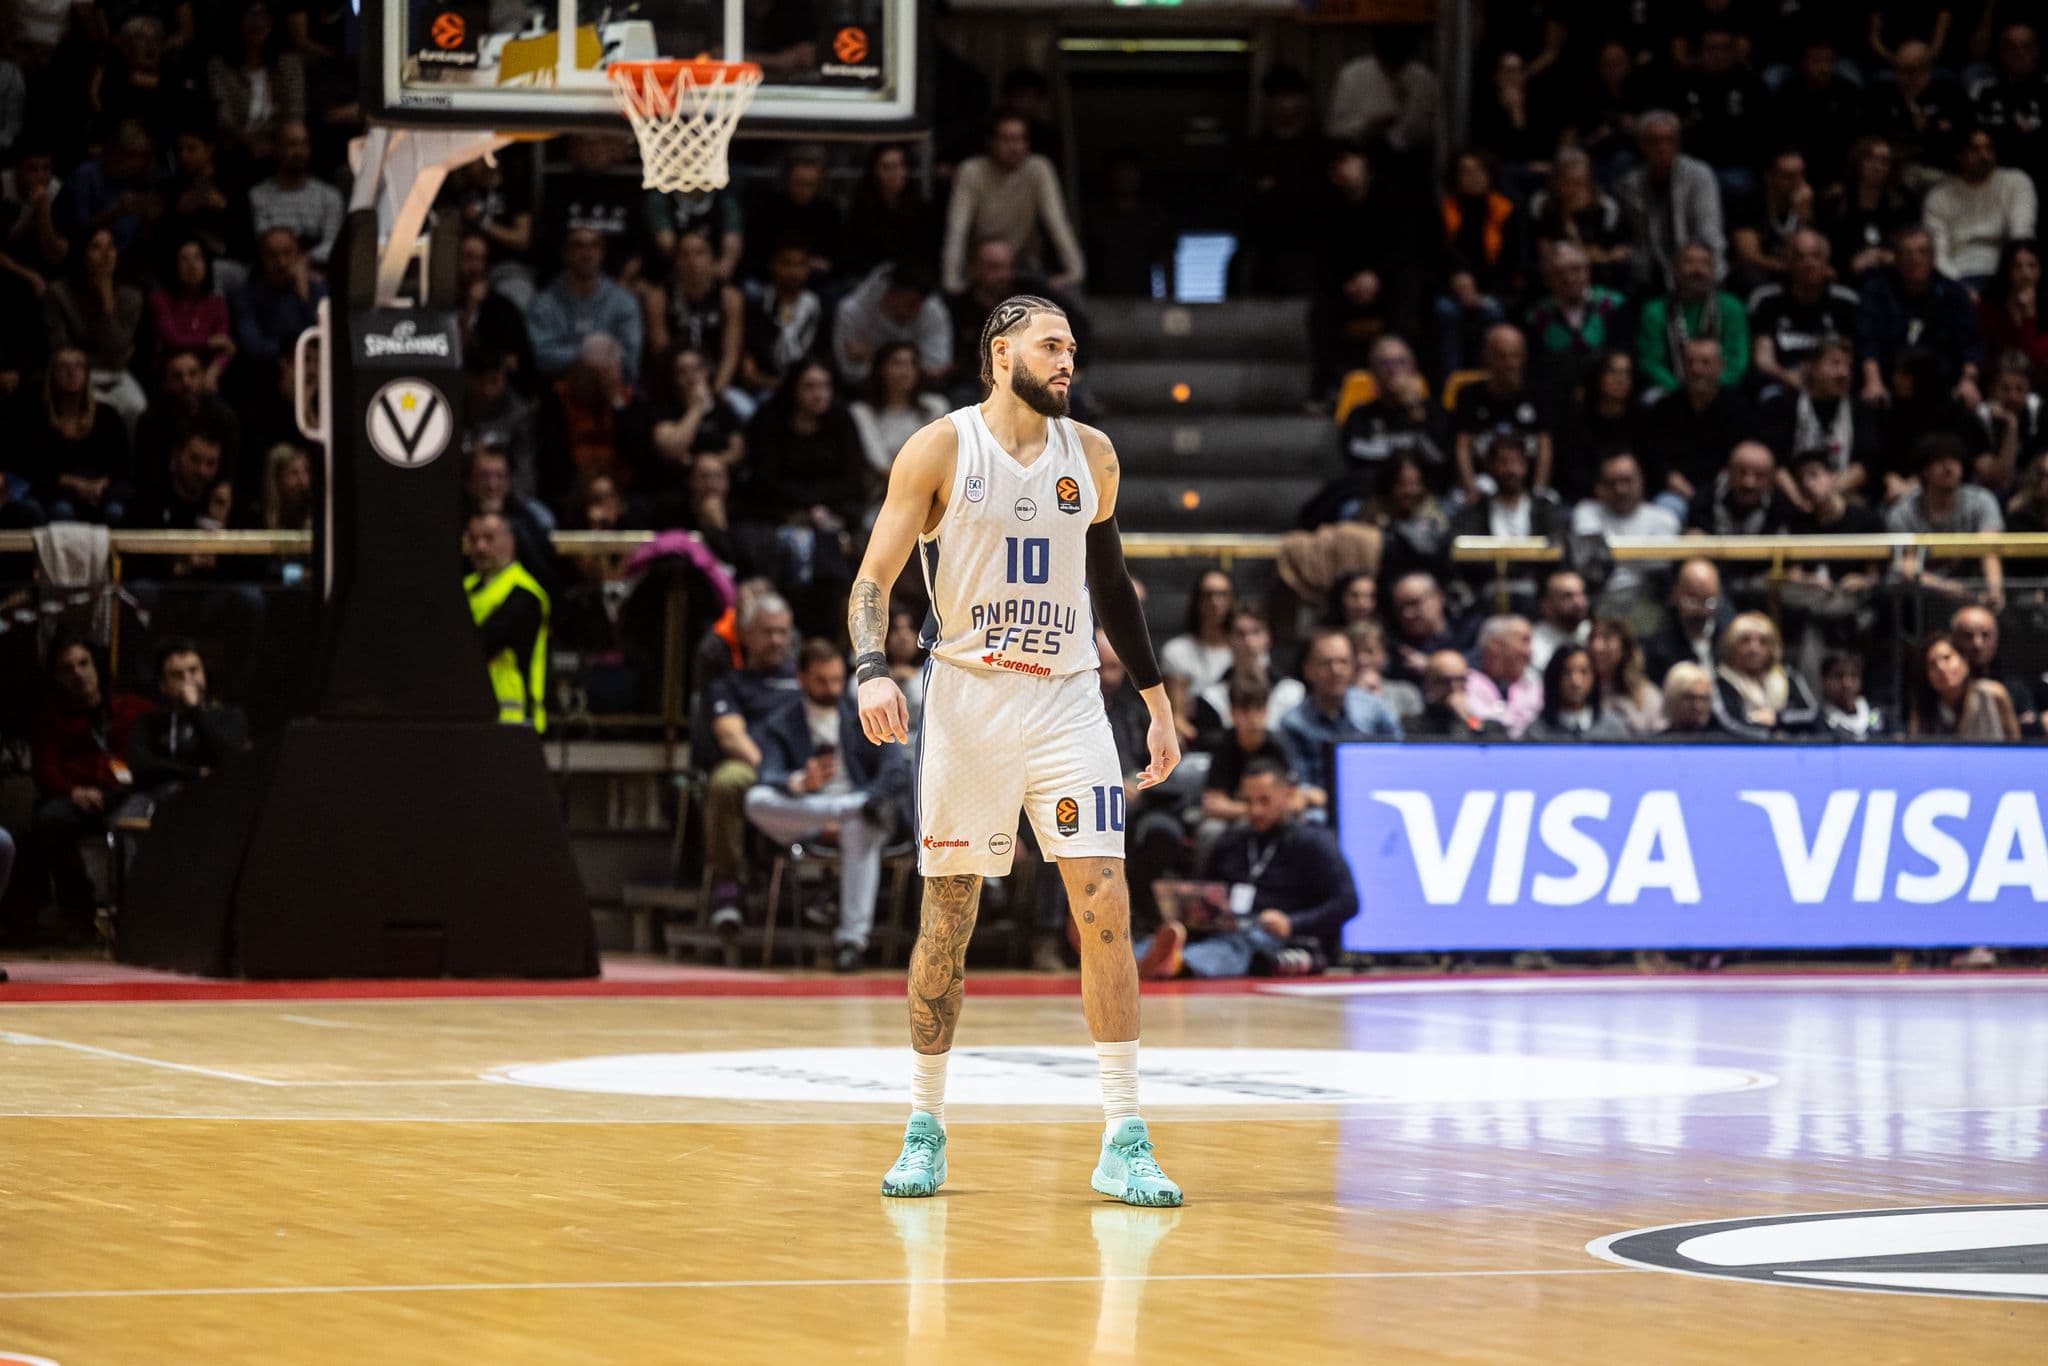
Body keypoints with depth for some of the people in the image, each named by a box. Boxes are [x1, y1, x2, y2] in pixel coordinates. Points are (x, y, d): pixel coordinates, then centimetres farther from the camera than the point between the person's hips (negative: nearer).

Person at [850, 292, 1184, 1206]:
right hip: (965, 701, -2)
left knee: (1105, 908, -9)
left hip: (1065, 702, 2)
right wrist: (871, 670, -23)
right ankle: (924, 1131, 18)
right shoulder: (939, 450, -4)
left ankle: (1124, 1146, -8)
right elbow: (874, 578, -5)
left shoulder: (1091, 456, 8)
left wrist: (1156, 700, 19)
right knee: (947, 914, 3)